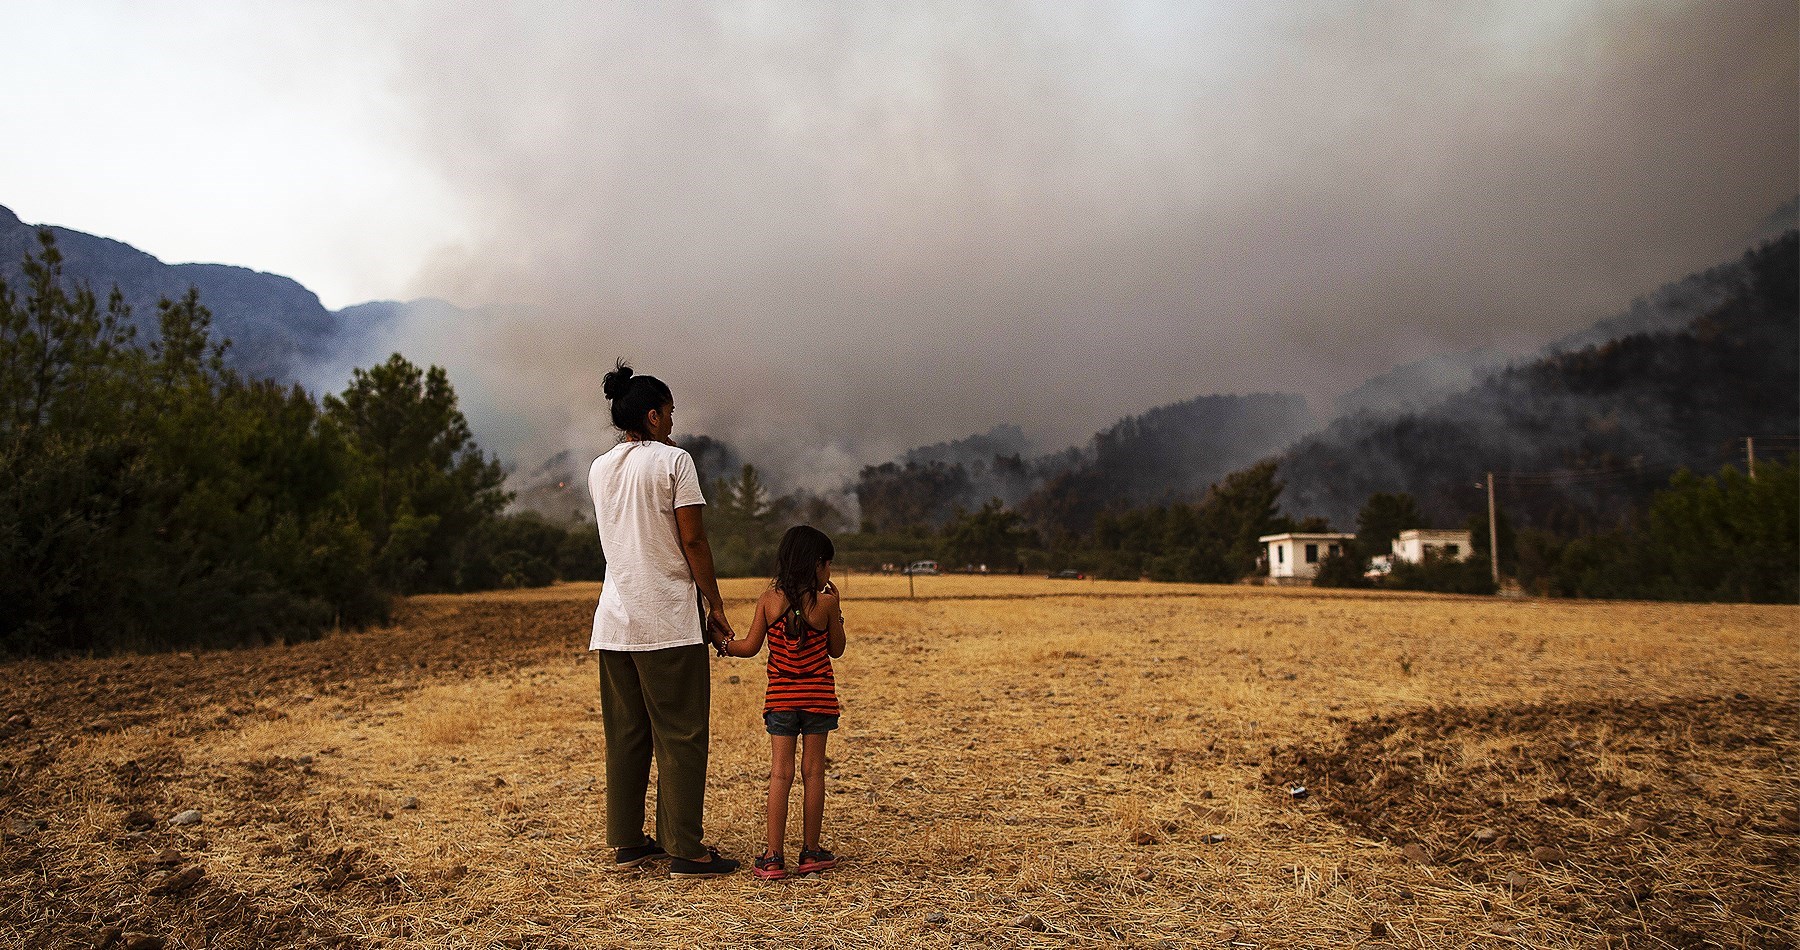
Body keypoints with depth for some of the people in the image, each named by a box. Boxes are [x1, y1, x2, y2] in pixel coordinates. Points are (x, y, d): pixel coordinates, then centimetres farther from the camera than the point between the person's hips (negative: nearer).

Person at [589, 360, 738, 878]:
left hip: (614, 623, 7)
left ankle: (626, 842, 18)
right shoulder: (674, 460, -8)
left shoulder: (599, 470, 11)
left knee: (625, 736, 12)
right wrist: (716, 607, -4)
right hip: (669, 622, -6)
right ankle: (685, 850, 1)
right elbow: (692, 539, -11)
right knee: (681, 737, -1)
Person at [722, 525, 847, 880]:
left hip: (780, 698, 2)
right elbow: (836, 650, 3)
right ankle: (810, 852, 14)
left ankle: (773, 857, 1)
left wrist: (724, 644, 20)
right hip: (818, 697, -2)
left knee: (780, 773, 2)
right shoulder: (825, 601, -7)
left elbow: (750, 647, 2)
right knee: (813, 771, 7)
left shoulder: (769, 599, -1)